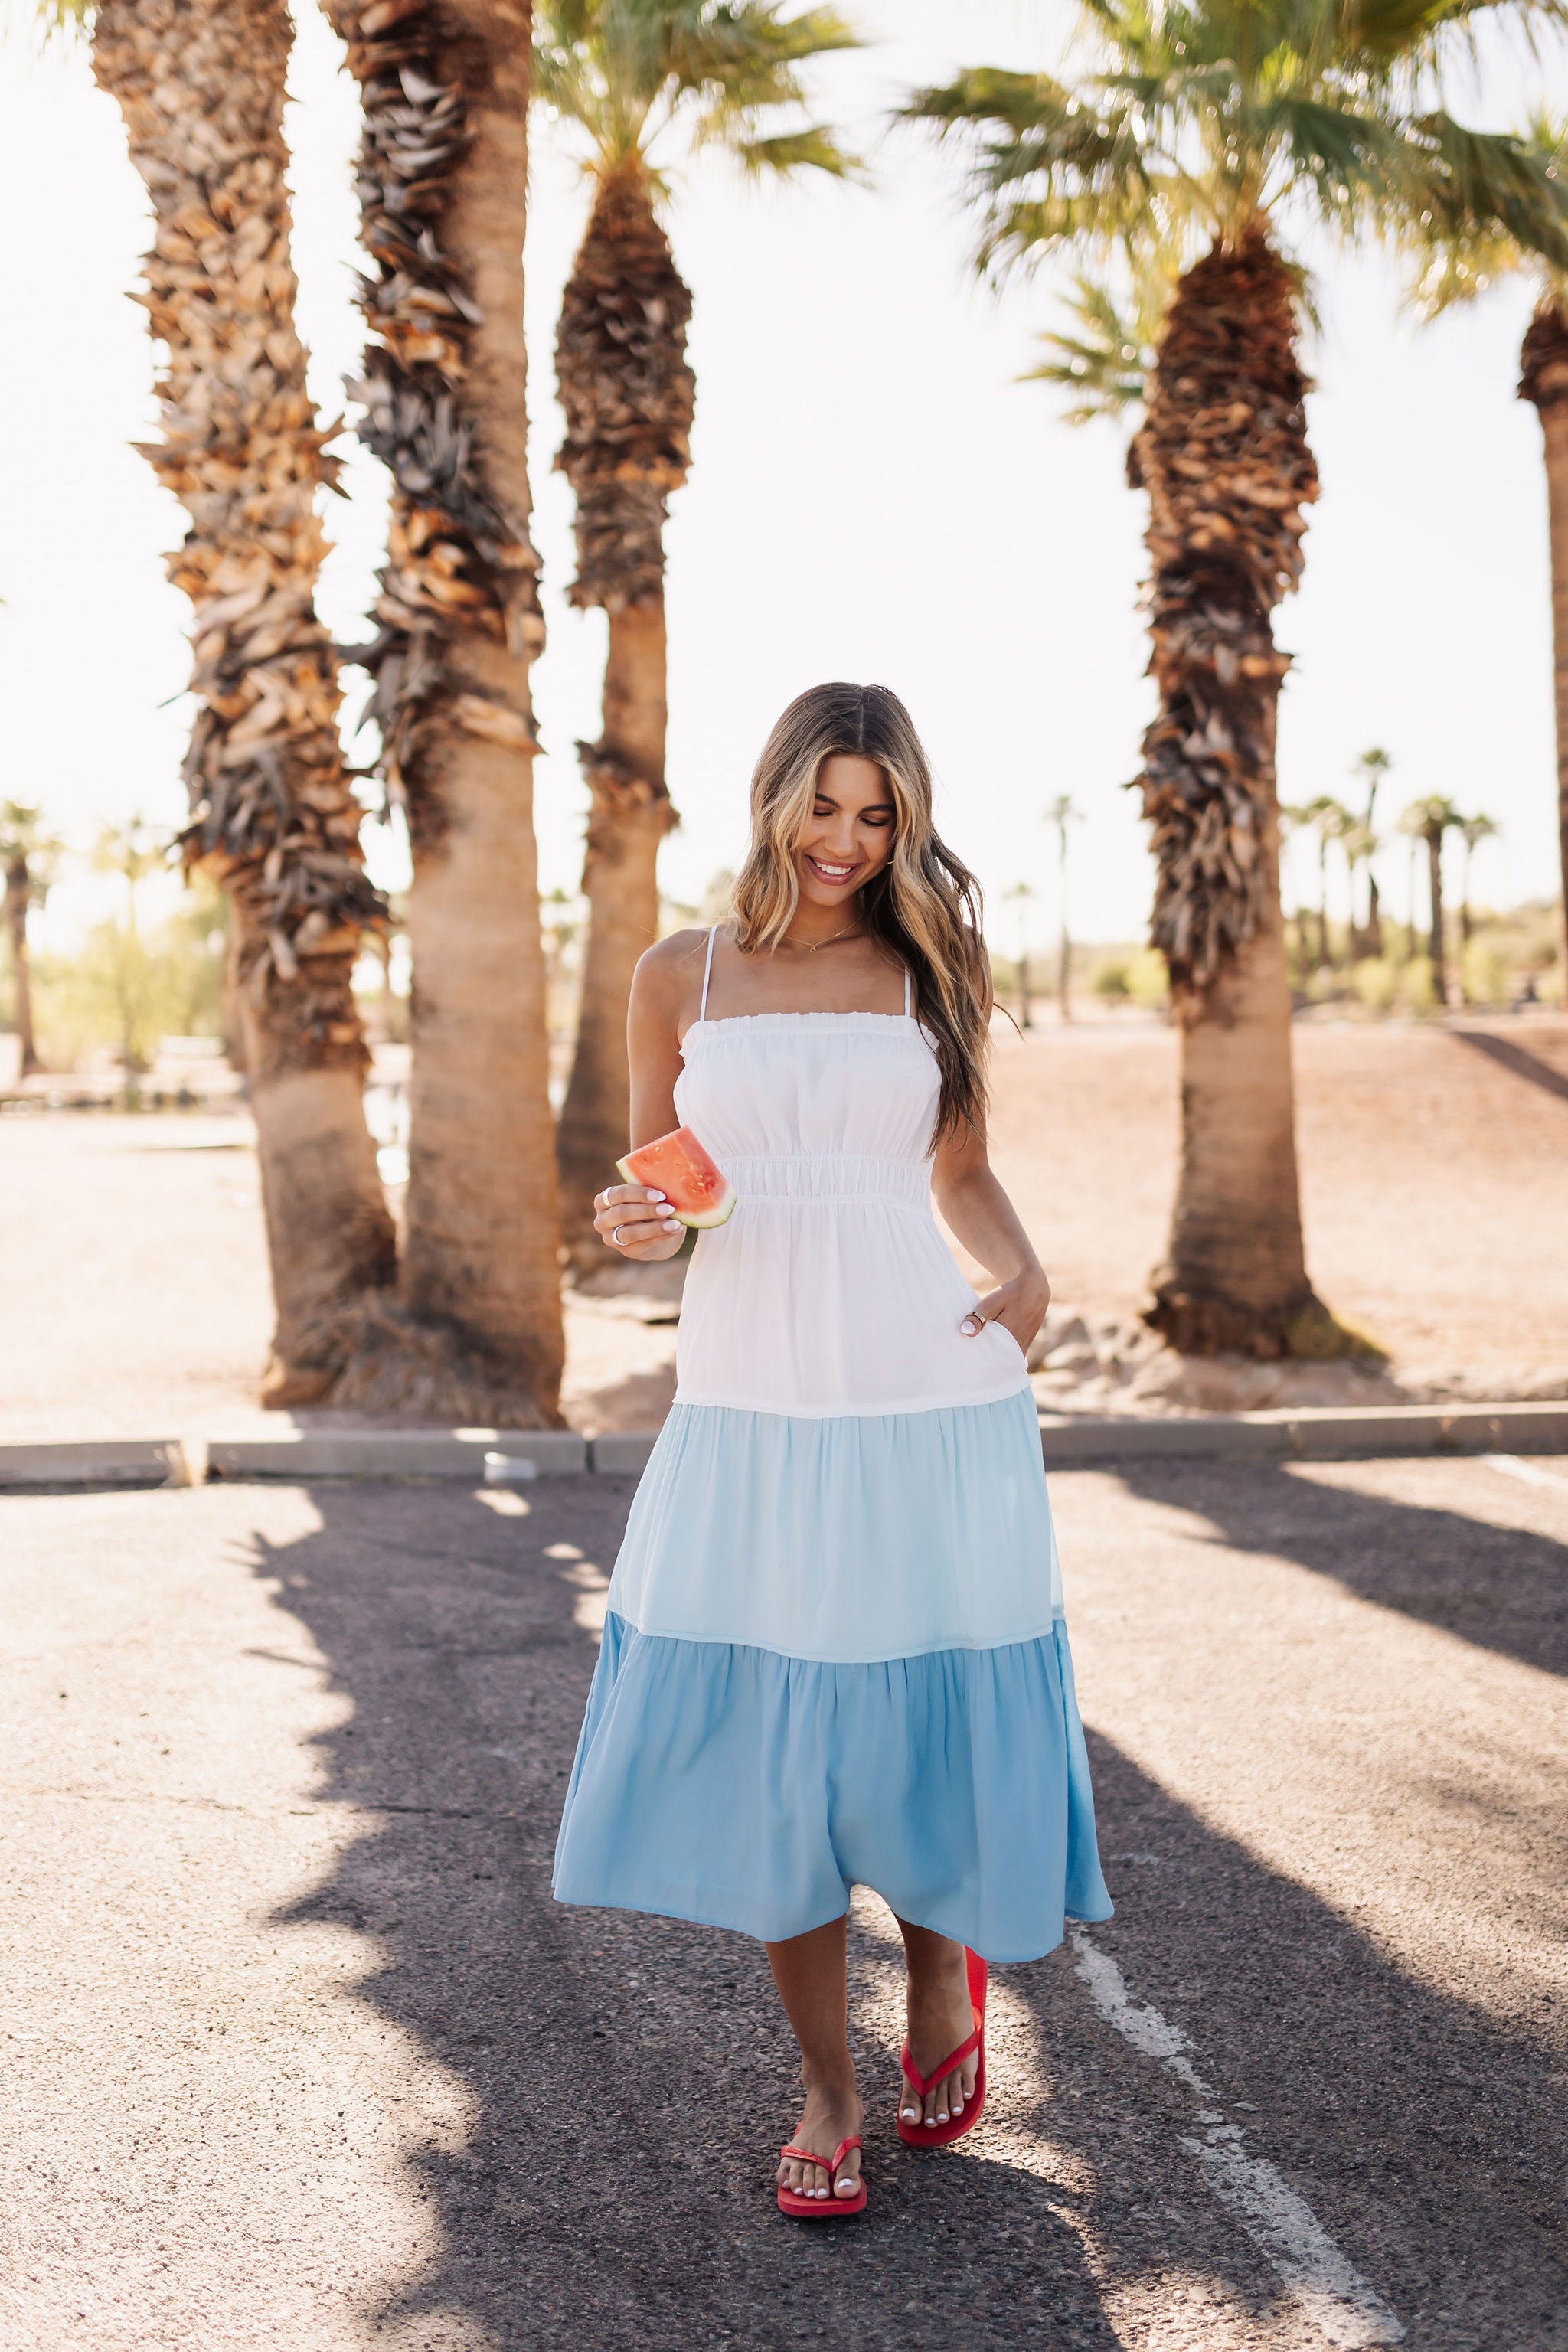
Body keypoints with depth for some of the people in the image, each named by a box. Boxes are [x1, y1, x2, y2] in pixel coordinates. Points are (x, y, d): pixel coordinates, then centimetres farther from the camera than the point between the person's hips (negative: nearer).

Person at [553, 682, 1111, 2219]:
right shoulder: (679, 977, 7)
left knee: (921, 1729, 4)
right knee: (761, 1756, 3)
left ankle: (946, 1968, 37)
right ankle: (827, 2089, 22)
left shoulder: (927, 971, 7)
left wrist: (1023, 1273, -3)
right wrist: (632, 1227, -9)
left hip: (928, 1410, -1)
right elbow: (652, 1186, 13)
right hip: (748, 1411, 1)